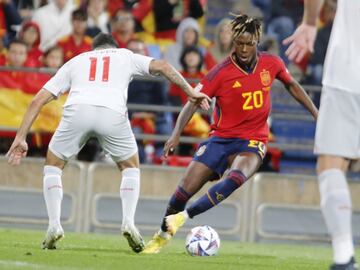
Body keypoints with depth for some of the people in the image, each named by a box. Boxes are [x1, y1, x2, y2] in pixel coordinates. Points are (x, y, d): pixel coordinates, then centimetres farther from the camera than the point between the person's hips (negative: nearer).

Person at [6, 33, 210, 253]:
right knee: (131, 167, 25)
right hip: (113, 113, 0)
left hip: (77, 110, 0)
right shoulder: (125, 56, 33)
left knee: (53, 165, 23)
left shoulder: (76, 61, 34)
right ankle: (128, 222, 5)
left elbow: (39, 100, 28)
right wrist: (190, 91, 23)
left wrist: (21, 138, 28)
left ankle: (54, 225, 7)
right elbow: (162, 66, 18)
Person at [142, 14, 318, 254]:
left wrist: (316, 114, 15)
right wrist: (177, 134, -25)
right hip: (221, 137, 0)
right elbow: (194, 101, -11)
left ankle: (183, 217, -29)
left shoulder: (272, 64, -3)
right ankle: (163, 235, 16)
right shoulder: (222, 72, -11)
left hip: (253, 141, 0)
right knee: (187, 188, -9)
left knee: (236, 178, -33)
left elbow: (292, 85, 17)